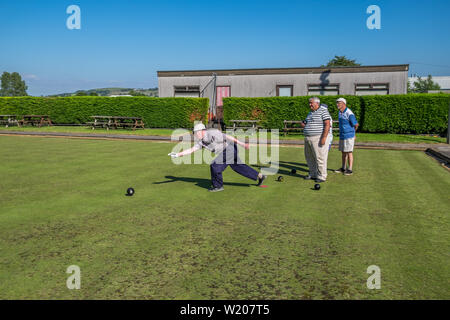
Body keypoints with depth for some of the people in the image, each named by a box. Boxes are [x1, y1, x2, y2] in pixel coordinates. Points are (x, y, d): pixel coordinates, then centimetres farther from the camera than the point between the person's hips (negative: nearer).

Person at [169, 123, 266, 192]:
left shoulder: (212, 133, -20)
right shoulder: (201, 141, 4)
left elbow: (228, 137, -20)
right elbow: (192, 149, 1)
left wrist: (242, 144, -22)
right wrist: (178, 154, -7)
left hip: (230, 148, -9)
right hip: (226, 151, 9)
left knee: (215, 165, -12)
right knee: (238, 167, 16)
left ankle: (218, 186, 5)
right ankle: (260, 176, 28)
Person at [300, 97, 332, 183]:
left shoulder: (323, 111, -9)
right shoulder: (310, 113, 17)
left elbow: (327, 125, -16)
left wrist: (324, 138, -23)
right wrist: (304, 124, 1)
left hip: (319, 138, -8)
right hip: (309, 139, 8)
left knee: (320, 158, -5)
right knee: (310, 158, 11)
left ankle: (322, 177, 3)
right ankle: (313, 174, 23)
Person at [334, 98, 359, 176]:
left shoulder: (349, 113, -19)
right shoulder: (340, 112, 10)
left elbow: (356, 125, -11)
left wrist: (353, 132, 7)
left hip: (349, 136, -8)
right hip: (342, 136, 8)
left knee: (349, 152, -4)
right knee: (343, 152, 12)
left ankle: (350, 170, 2)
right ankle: (343, 168, 20)